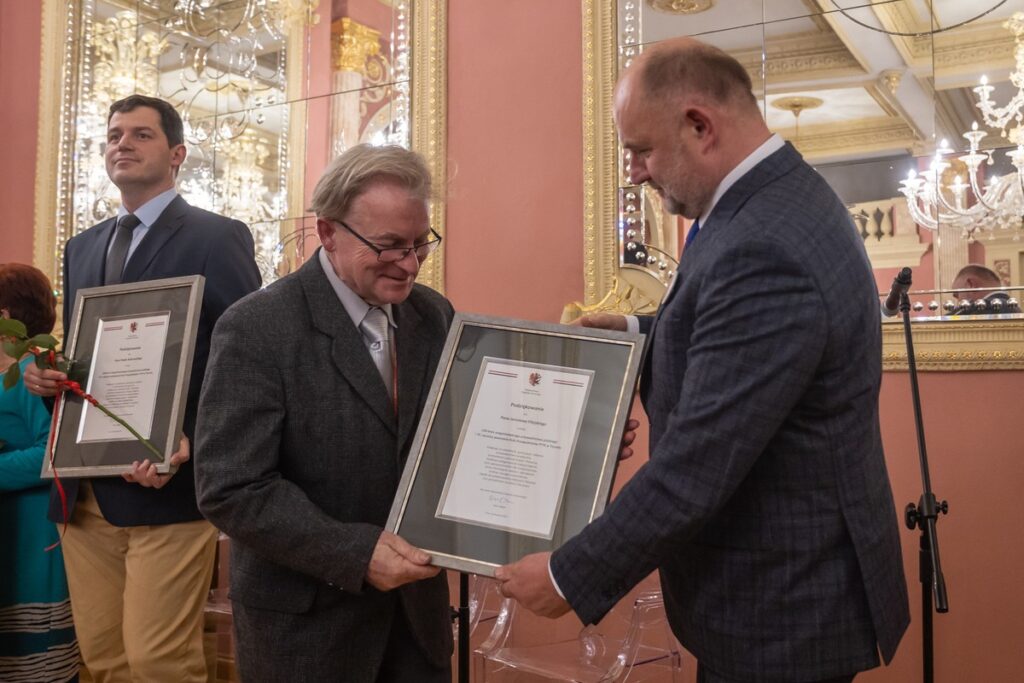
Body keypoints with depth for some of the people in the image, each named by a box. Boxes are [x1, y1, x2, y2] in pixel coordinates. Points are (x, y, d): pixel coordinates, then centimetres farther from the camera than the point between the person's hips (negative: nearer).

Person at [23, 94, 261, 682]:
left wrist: (192, 443, -22)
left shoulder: (218, 238, -5)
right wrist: (50, 377, 1)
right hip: (84, 492, 7)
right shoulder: (82, 248, 17)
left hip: (168, 486, -7)